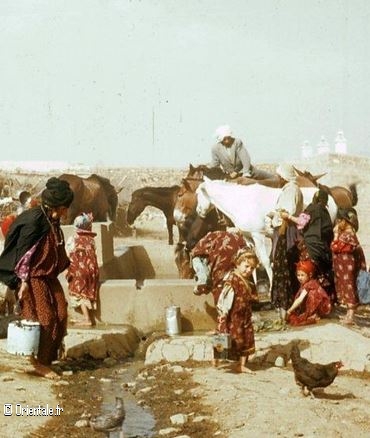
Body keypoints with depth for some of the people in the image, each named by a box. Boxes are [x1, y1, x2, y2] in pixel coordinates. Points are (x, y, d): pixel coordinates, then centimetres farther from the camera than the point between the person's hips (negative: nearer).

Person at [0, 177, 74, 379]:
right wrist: (23, 281, -20)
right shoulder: (34, 221, -20)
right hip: (34, 278, -9)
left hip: (48, 277, 9)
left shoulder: (52, 221, 7)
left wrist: (56, 272, 20)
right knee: (42, 319, -5)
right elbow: (23, 253, -19)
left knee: (60, 314, 6)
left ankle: (47, 358, 17)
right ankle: (38, 364, 7)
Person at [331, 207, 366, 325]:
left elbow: (335, 247, -19)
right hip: (344, 267, 10)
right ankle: (349, 314, 19)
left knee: (349, 286, -7)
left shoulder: (347, 235, -20)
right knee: (347, 287, 13)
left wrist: (336, 234, -12)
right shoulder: (347, 234, 12)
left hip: (347, 266, -10)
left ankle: (350, 316, -6)